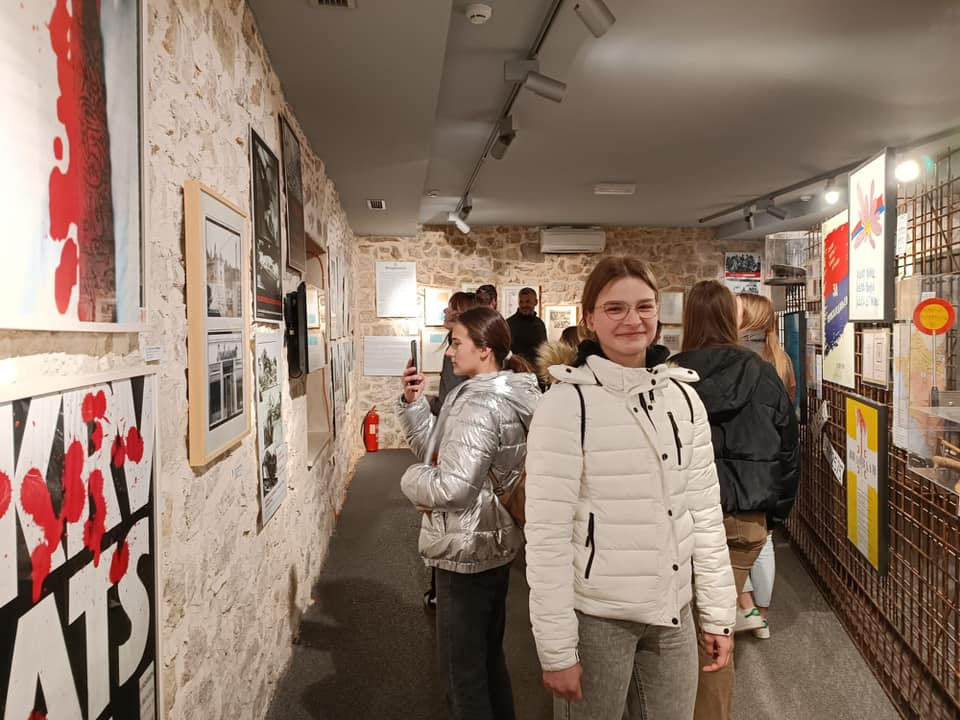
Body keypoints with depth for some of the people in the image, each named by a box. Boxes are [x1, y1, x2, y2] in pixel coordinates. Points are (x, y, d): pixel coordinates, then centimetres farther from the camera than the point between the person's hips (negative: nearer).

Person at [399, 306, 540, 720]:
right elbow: (436, 448, 12)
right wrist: (414, 403, -1)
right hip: (493, 543, 10)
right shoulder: (504, 395, 8)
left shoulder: (480, 405, -24)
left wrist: (410, 479, -12)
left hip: (468, 550, -10)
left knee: (462, 669, 7)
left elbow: (452, 486, -31)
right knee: (488, 656, 24)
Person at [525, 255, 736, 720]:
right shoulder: (567, 402, -15)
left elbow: (705, 512, 7)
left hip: (673, 612, 5)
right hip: (596, 615, -5)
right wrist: (556, 648, -15)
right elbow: (546, 533, -16)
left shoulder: (682, 397, 2)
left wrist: (719, 612, 7)